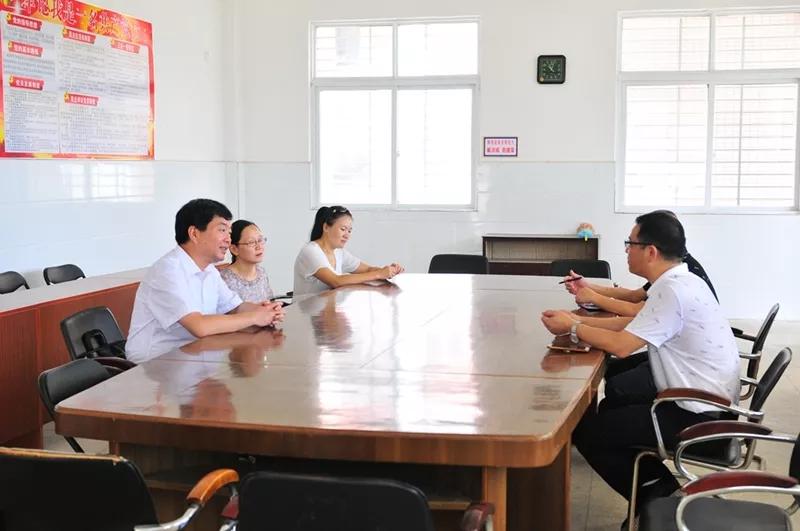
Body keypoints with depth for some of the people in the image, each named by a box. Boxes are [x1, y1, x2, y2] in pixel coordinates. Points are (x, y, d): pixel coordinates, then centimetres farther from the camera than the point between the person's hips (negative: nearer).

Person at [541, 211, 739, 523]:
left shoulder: (672, 291, -23)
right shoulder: (678, 282, 8)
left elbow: (621, 345, -24)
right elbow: (633, 324, 15)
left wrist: (572, 328, -9)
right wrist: (579, 321, 7)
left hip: (697, 416, -10)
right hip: (704, 403, 10)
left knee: (585, 429, -7)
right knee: (610, 408, 22)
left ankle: (654, 498, 8)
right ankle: (659, 488, 20)